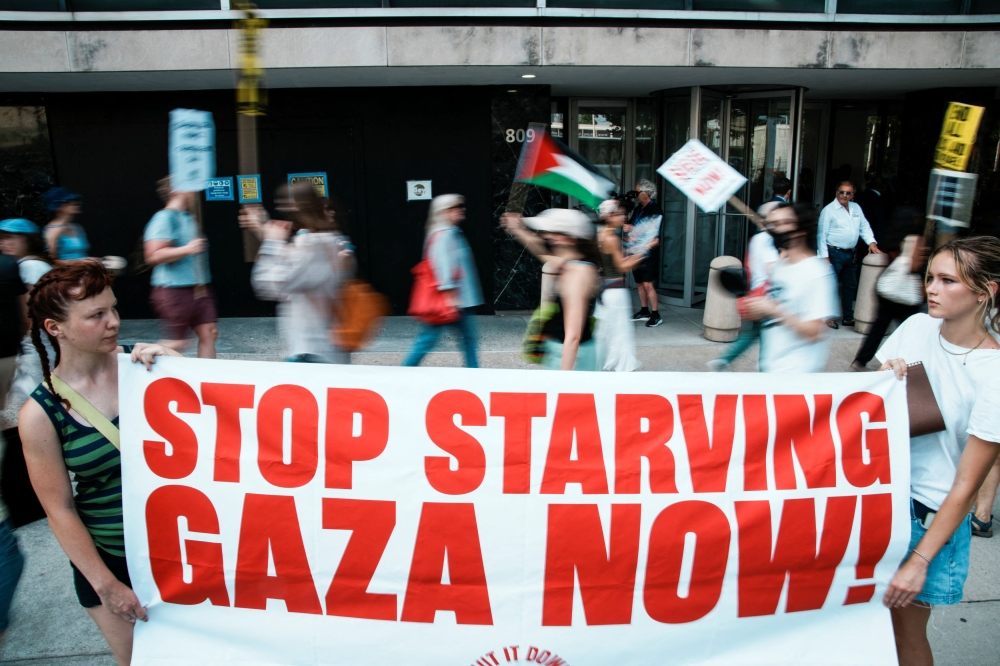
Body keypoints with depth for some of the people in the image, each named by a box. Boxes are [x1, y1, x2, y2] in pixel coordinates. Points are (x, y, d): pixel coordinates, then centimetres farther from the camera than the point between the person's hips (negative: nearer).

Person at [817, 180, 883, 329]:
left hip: (849, 254, 7)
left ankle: (848, 317, 25)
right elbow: (822, 234, -10)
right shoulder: (829, 210, -8)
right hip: (834, 253, -7)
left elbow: (864, 226, 15)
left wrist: (871, 242, -2)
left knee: (850, 285, 14)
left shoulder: (856, 208, 12)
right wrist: (824, 256, -15)